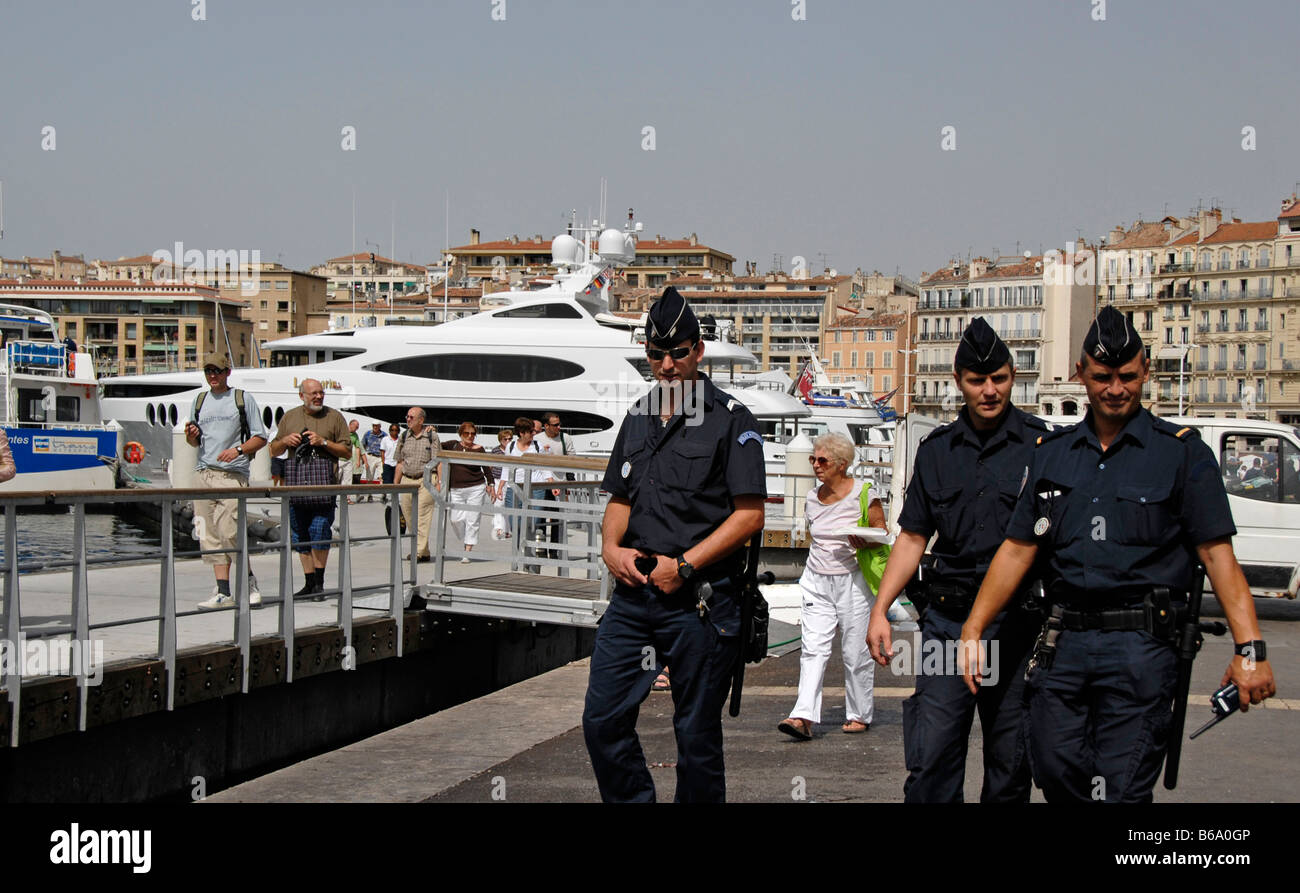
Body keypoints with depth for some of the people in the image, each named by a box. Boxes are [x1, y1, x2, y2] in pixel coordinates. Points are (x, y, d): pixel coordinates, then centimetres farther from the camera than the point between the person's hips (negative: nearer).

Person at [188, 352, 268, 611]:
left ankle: (249, 583, 4)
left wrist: (238, 449, -14)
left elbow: (260, 438, 3)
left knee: (229, 533, -14)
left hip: (232, 475, -5)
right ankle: (223, 592, 4)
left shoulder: (243, 398, 6)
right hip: (203, 473, 5)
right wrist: (191, 435, 1)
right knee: (210, 536, 1)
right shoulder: (200, 401, 19)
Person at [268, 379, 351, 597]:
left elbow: (347, 451, 5)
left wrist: (323, 442, -8)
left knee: (320, 531, -13)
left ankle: (319, 582, -4)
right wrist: (286, 441, 0)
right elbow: (274, 448, 21)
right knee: (300, 535, 6)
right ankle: (309, 583, 14)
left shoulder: (334, 417, 8)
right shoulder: (290, 417, 16)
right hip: (295, 483, 4)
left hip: (323, 483, -4)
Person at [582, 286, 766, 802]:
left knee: (696, 734, 4)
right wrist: (612, 548, 1)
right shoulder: (638, 419, 15)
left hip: (698, 600, -5)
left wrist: (683, 566, -14)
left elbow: (749, 513, -9)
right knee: (602, 720, 4)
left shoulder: (730, 420, -4)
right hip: (633, 590, 6)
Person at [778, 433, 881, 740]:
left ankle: (860, 715, 17)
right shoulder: (812, 498, 9)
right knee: (812, 648, -8)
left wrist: (864, 542, -21)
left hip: (853, 580, -4)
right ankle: (804, 717, -16)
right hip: (817, 581, 4)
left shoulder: (863, 493, -6)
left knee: (856, 652, 2)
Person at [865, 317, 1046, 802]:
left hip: (1017, 621, -2)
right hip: (948, 620, 2)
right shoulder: (936, 450, 11)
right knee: (932, 758, -3)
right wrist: (880, 609, 5)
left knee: (1011, 760, 6)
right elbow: (912, 538, 14)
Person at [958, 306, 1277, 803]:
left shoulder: (1183, 453, 2)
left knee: (1120, 790, -6)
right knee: (1056, 775, 6)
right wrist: (972, 632, 6)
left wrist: (1249, 648, -12)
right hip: (1064, 642, 4)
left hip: (1141, 648, -4)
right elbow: (1017, 550, 13)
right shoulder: (1052, 454, 13)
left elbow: (1217, 554, -3)